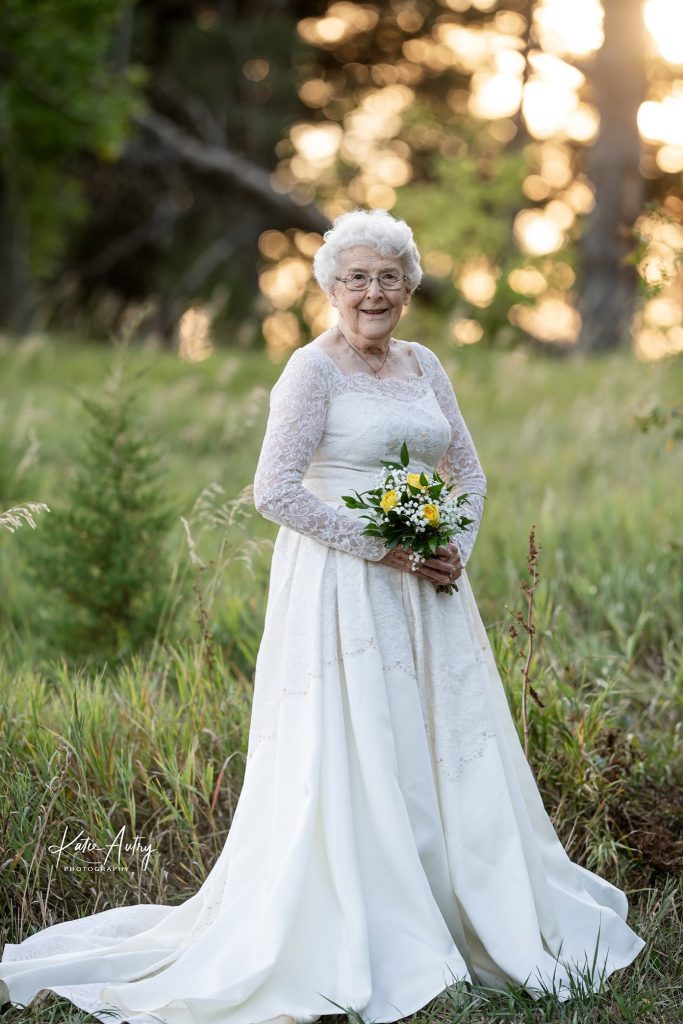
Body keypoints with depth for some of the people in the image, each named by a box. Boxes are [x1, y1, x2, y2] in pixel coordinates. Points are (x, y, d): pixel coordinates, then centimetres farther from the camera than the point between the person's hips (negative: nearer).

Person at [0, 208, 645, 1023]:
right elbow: (274, 490, -15)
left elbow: (469, 471, 18)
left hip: (426, 591, 7)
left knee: (451, 758, 13)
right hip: (343, 593, -7)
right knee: (351, 764, -3)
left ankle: (487, 922, 27)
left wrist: (457, 546, -1)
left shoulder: (424, 365, 12)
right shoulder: (314, 369, -8)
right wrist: (382, 547, -16)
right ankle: (353, 952, 8)